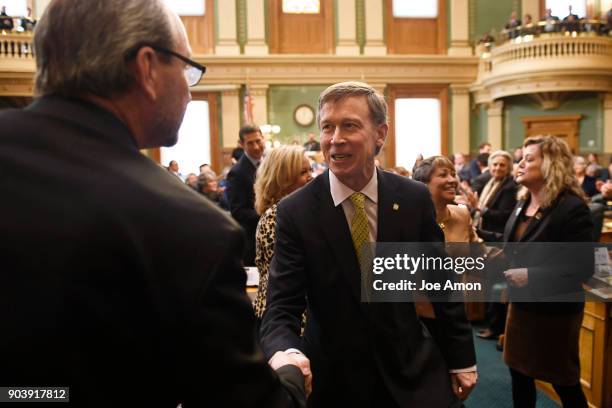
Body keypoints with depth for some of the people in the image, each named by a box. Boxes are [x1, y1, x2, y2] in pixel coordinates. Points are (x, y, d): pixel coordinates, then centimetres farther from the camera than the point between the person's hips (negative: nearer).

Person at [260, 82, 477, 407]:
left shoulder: (414, 198, -8)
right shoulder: (295, 211, -14)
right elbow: (281, 307, -16)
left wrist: (461, 359, 6)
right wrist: (287, 353, -37)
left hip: (413, 372, 2)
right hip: (333, 380, -1)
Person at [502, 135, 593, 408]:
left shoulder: (572, 207, -17)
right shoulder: (523, 203, 7)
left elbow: (583, 268, -22)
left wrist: (532, 276, -27)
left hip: (554, 312, -7)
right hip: (521, 306, 8)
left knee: (566, 384, 10)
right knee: (519, 375, 18)